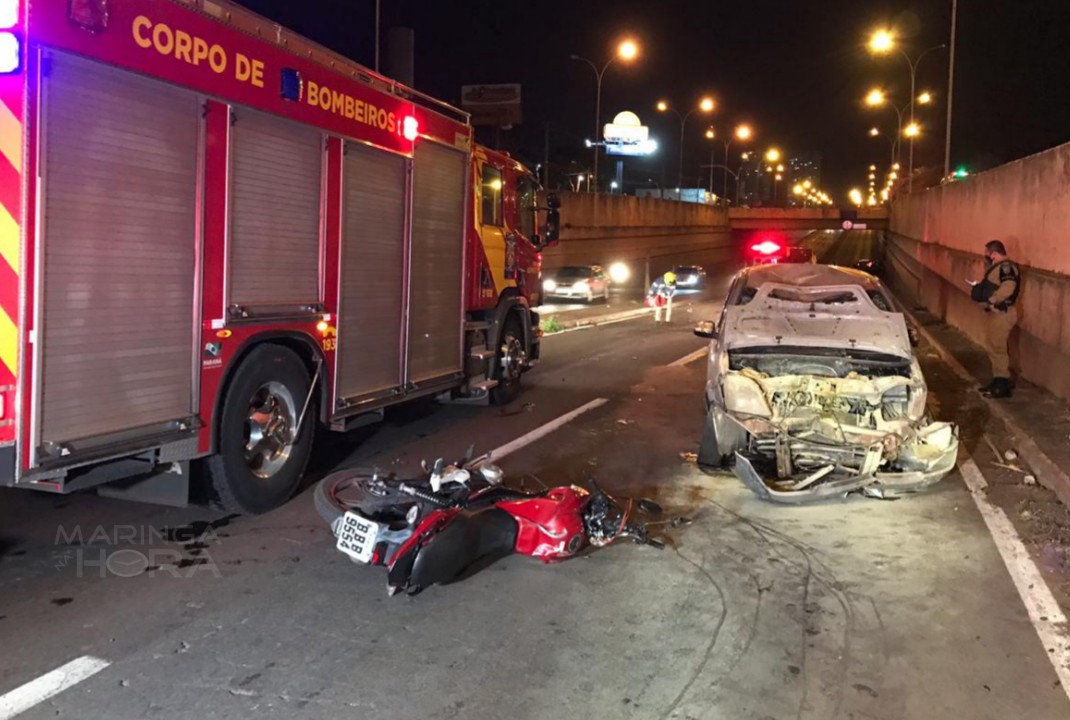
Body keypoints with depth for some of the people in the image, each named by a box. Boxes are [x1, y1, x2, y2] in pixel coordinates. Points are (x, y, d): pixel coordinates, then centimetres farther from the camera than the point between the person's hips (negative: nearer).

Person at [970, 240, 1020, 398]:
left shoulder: (1006, 266, -17)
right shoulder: (998, 267, 16)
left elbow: (1008, 287, -31)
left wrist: (991, 301, -25)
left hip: (1002, 313, -11)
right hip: (996, 313, 11)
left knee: (997, 348, -6)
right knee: (994, 347, 17)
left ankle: (1003, 385, -1)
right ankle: (998, 381, 26)